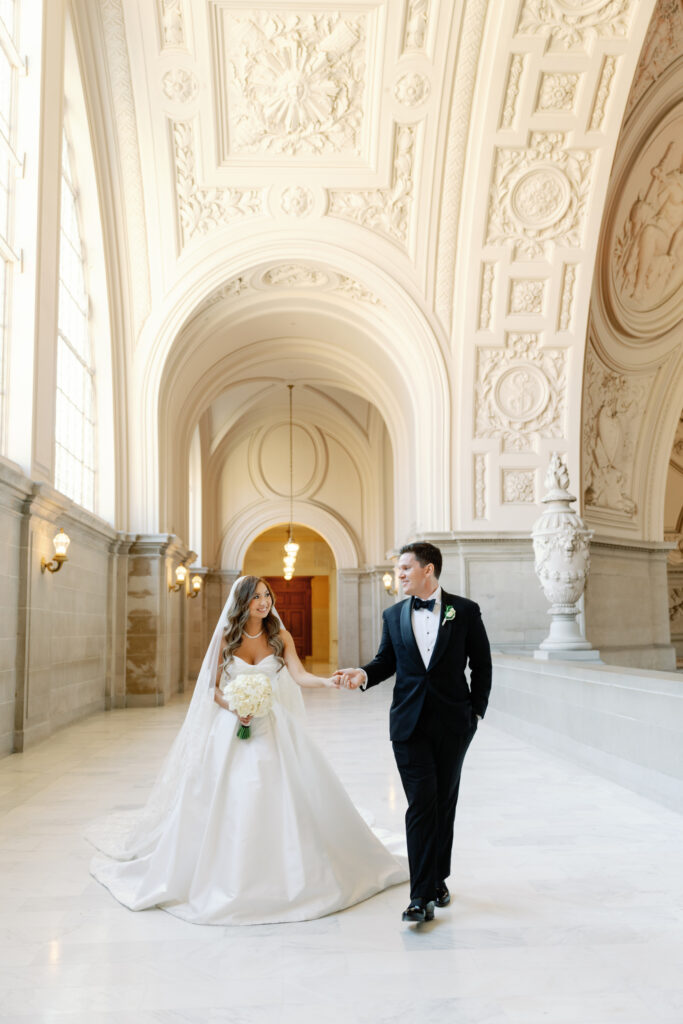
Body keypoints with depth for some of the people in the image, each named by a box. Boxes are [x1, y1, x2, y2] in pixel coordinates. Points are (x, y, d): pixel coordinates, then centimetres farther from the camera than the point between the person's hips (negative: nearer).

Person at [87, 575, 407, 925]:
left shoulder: (279, 636, 1)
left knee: (282, 797, -2)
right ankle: (230, 875, 12)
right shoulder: (226, 638, 0)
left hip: (273, 727, 1)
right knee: (227, 799, -2)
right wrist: (233, 707, -16)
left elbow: (299, 674, -13)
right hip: (233, 726, -1)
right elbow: (213, 689, 3)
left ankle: (286, 872, 13)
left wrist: (327, 681, -32)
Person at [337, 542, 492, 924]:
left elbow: (482, 665, 3)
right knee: (421, 805, -5)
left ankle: (438, 878, 28)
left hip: (453, 723, -1)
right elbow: (386, 661, 13)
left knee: (444, 804, 11)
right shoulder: (394, 615, 7)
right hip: (409, 724, 1)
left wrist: (476, 711, -1)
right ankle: (422, 895, -2)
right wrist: (363, 674, -7)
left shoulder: (465, 611, -1)